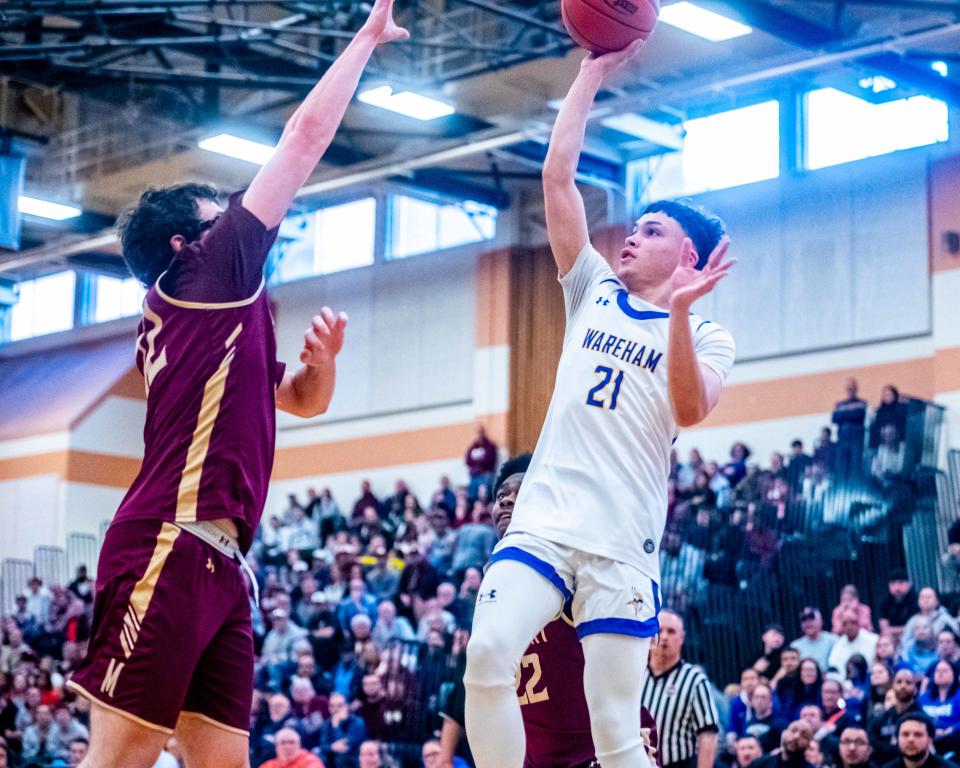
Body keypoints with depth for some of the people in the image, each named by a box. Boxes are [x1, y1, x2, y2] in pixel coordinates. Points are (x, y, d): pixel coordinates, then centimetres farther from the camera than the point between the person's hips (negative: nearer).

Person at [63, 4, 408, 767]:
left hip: (216, 560, 9)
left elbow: (303, 399, 39)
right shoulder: (207, 278, 2)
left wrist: (324, 357, 17)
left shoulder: (218, 317, 26)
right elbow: (306, 134, 3)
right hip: (170, 547, -9)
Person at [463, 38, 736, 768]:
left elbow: (690, 411, -14)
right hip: (544, 518, 3)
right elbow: (557, 177, 11)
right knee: (488, 656, -23)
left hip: (623, 544, -3)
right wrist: (592, 73, 9)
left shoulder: (708, 337, 7)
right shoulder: (595, 291, 16)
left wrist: (680, 309, -25)